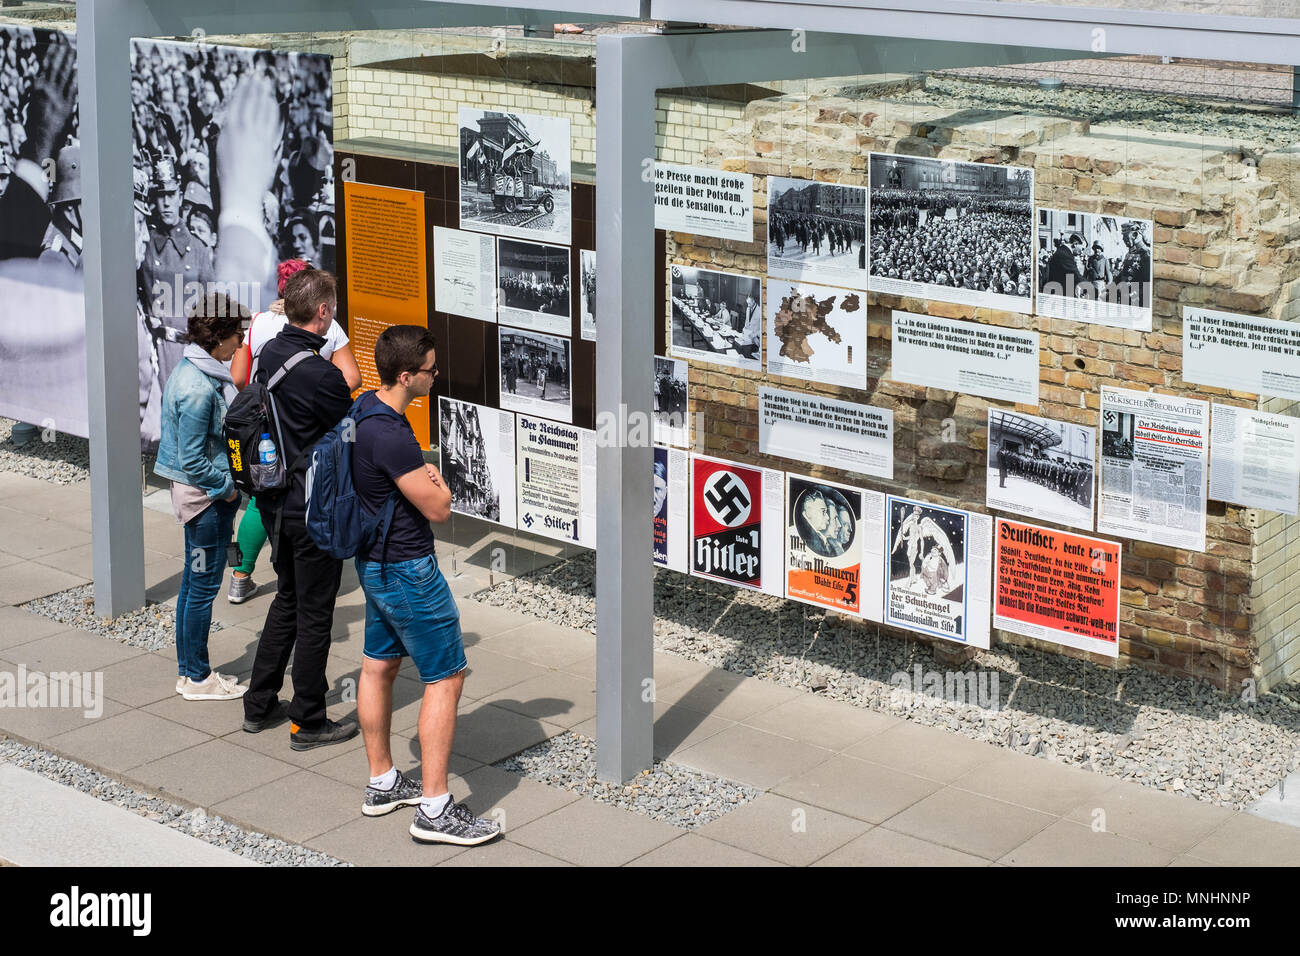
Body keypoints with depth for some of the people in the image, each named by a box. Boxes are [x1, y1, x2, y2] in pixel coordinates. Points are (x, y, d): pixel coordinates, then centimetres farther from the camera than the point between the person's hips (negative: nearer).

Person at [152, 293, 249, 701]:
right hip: (204, 494, -10)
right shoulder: (198, 388, -24)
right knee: (203, 584, 1)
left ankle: (189, 669, 27)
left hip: (210, 492, 10)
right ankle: (197, 678, 11)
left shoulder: (203, 371, 7)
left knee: (195, 581, 16)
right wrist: (227, 487, -12)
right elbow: (192, 461, -22)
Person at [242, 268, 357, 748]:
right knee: (314, 613, 3)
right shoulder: (320, 374, -23)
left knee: (287, 598, 21)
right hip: (314, 511, -8)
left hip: (275, 504, 8)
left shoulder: (270, 354, 2)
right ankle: (309, 722, 12)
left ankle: (259, 706, 27)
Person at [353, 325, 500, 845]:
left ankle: (382, 783, 31)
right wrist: (439, 483, -2)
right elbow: (438, 508, -20)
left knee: (379, 665, 18)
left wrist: (424, 479, 5)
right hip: (407, 569, -10)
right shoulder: (390, 435, -28)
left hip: (375, 562, 11)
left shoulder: (363, 409, 4)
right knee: (446, 679, -5)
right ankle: (435, 810, -3)